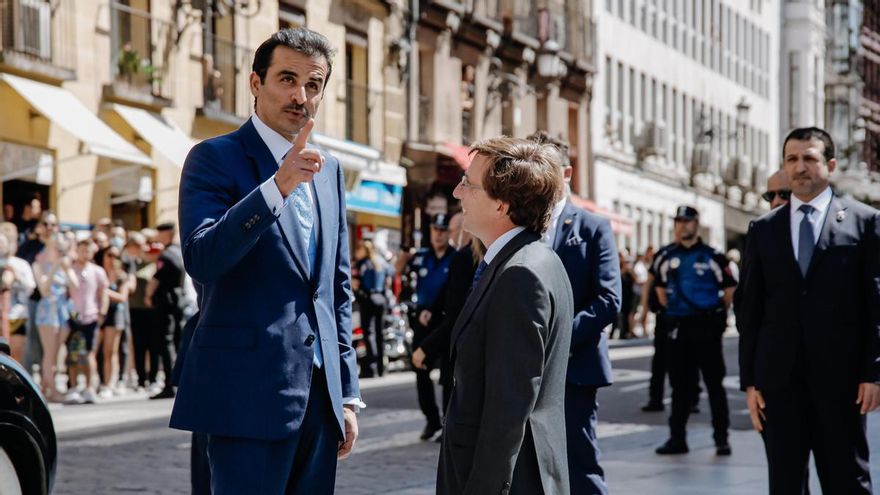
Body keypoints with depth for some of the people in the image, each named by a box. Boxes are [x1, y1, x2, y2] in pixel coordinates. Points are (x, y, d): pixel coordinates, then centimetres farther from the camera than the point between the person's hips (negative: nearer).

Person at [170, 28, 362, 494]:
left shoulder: (329, 170, 16)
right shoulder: (215, 157, -3)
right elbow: (201, 259, -19)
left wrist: (347, 394, 16)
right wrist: (278, 186, -27)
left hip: (320, 393, 6)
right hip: (250, 390, -6)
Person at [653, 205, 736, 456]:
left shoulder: (712, 257, -3)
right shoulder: (669, 258, 9)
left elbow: (730, 288, 2)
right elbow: (660, 286, 24)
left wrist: (718, 314, 5)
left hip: (706, 326, -4)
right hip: (678, 328, 4)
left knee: (714, 383, -1)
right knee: (680, 385, 8)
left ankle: (722, 439, 3)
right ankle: (677, 438, 13)